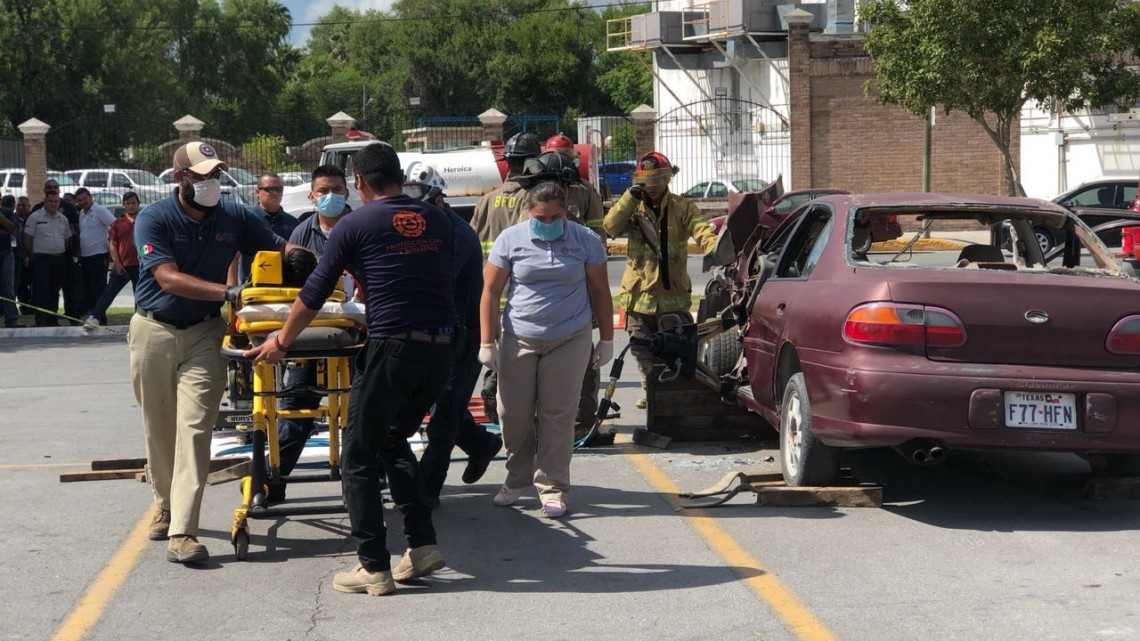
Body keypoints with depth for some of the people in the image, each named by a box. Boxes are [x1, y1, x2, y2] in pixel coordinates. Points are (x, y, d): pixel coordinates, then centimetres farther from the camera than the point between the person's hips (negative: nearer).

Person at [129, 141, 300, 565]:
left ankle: (181, 532, -16)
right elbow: (169, 278, -22)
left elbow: (280, 248, 6)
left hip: (203, 334, 1)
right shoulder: (154, 219, -11)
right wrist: (228, 292, -32)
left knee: (194, 428, -12)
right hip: (154, 331, -1)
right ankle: (166, 506, 35)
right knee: (159, 429, 11)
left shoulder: (233, 217, -1)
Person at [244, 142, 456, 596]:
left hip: (392, 347, -5)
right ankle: (422, 544, 15)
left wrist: (281, 342, 18)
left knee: (360, 458, 6)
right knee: (394, 441, 24)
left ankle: (374, 568, 3)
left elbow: (314, 294, 5)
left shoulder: (355, 226, 0)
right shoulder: (437, 220, 12)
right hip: (442, 348, 6)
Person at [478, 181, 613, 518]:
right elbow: (491, 291, 2)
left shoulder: (585, 241, 0)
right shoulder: (510, 239, -1)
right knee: (514, 414, 5)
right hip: (519, 340, 1)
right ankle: (517, 478, 24)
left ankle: (552, 488, 9)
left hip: (569, 341, -1)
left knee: (557, 416, 0)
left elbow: (600, 291, 8)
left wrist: (606, 339, 7)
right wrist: (487, 343, -1)